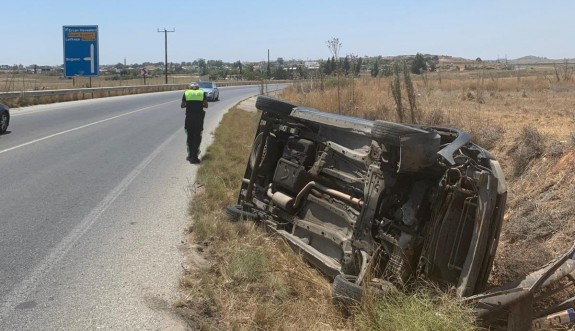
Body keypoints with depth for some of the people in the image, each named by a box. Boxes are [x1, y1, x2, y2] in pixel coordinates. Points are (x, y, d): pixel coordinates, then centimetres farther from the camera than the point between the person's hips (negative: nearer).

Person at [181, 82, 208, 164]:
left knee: (190, 136, 14)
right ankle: (194, 157, 1)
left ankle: (190, 155, 19)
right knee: (197, 137, 4)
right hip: (199, 117, -1)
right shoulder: (202, 93, 7)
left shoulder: (186, 93, 7)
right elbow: (206, 105, 4)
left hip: (189, 117, 1)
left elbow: (182, 105, 5)